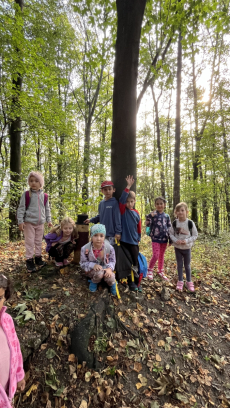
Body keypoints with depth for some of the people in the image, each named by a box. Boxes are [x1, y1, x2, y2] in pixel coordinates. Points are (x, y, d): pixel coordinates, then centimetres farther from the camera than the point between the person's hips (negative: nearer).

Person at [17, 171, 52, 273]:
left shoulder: (44, 196, 1)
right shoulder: (26, 194, -8)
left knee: (39, 242, 14)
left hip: (40, 223, 4)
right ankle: (29, 261, 15)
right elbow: (21, 208, -6)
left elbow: (47, 209, 10)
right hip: (29, 222, -3)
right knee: (29, 242, 3)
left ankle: (38, 258, 29)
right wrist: (20, 221, -11)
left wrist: (49, 220, 10)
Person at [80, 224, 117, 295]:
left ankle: (112, 283, 8)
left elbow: (112, 261, -4)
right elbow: (83, 263, -9)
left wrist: (109, 268, -27)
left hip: (105, 268, 1)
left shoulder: (109, 248, -17)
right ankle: (94, 281, 3)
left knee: (110, 278, -31)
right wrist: (93, 265, -29)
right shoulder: (85, 249, -19)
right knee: (99, 273, -34)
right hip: (91, 270, 0)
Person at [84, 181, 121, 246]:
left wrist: (118, 232, -12)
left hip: (111, 235, -6)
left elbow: (117, 218, -11)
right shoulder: (101, 203, 7)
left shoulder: (114, 203, -11)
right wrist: (91, 220, 10)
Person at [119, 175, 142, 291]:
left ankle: (137, 282, 24)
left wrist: (138, 238, 16)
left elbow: (139, 227, 13)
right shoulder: (123, 210, -4)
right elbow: (121, 199, -22)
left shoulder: (136, 213, 5)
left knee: (135, 262, 8)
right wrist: (128, 187, -27)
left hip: (134, 241, 3)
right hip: (124, 240, -2)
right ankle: (130, 282, 23)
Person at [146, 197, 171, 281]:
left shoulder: (167, 216, 5)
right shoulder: (153, 214, -5)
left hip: (164, 239, 4)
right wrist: (149, 216, -24)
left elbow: (170, 227, 11)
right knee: (155, 255, -8)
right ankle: (150, 270, 16)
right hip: (155, 238, -4)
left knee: (161, 255, 15)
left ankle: (160, 271, 33)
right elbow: (148, 225, -9)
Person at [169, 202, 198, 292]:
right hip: (177, 247, 1)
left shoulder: (190, 223, -13)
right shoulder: (174, 223, -8)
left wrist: (187, 241, -20)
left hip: (187, 248, -1)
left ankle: (189, 282, 31)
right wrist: (175, 240, -17)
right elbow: (171, 234, 1)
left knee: (187, 265, 13)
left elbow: (195, 235, -6)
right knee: (179, 265, 13)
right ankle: (180, 281, 28)